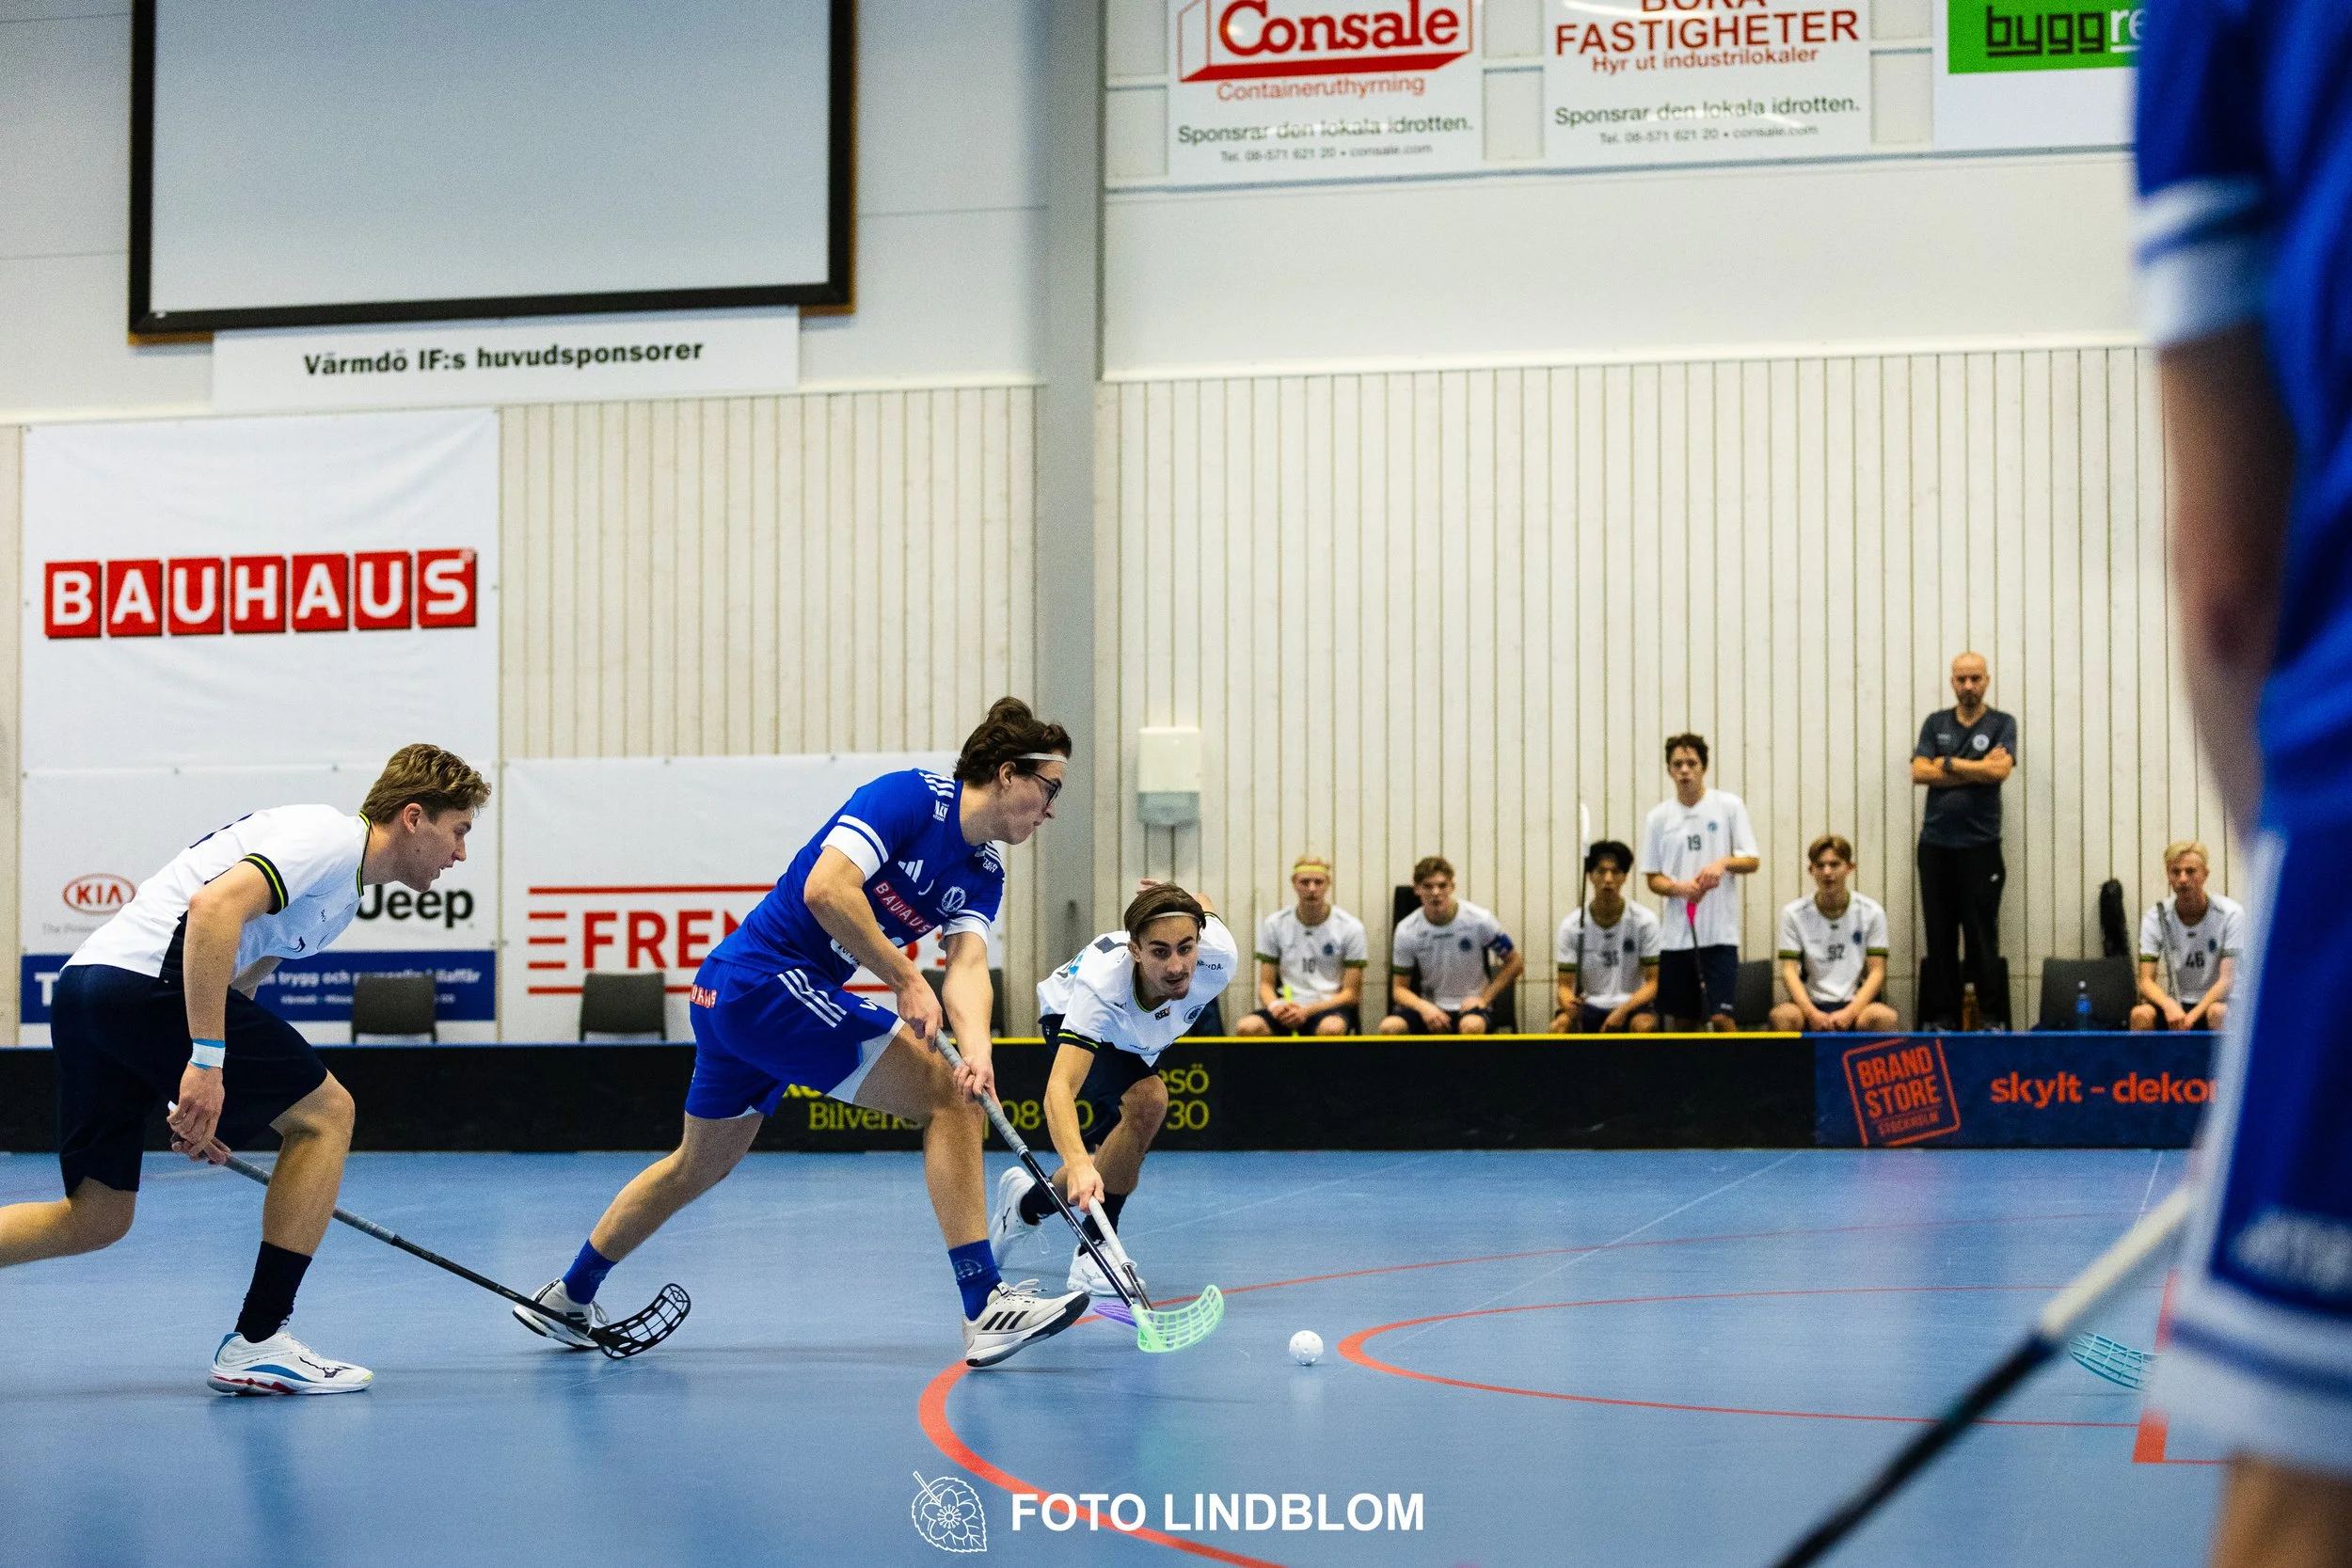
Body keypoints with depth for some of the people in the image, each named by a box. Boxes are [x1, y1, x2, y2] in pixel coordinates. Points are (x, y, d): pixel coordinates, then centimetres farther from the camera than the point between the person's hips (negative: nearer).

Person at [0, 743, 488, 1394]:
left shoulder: (340, 892, 26)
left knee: (96, 1219, 12)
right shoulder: (332, 836, -5)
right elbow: (213, 906, -20)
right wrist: (207, 1061, -24)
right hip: (147, 976, -10)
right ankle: (256, 1345, 1)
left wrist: (196, 1104, 27)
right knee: (325, 1112, 1)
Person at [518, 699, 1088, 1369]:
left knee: (701, 1162, 24)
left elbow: (967, 967, -6)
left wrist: (976, 1048, -25)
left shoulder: (983, 872, 9)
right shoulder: (911, 795, -15)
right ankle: (985, 1307, -16)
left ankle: (569, 1298, 40)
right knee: (943, 1099, -13)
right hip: (770, 979, -10)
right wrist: (906, 980, -24)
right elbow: (825, 889, -27)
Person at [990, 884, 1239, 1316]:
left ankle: (1026, 1203, 47)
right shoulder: (1100, 982, -49)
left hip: (1138, 1043, 6)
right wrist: (1077, 1162, -74)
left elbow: (1202, 908, -12)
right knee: (1147, 1098, -33)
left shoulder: (1220, 958, -39)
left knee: (1118, 1166, 16)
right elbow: (1060, 1088, -58)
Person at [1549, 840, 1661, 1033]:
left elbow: (1653, 982, -6)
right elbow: (1564, 985, -3)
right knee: (1559, 1025, -32)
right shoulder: (1571, 926, -4)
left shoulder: (1645, 921, -7)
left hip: (1632, 1006, -1)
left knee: (1644, 1025, -35)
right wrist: (1568, 1003, -29)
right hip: (1588, 1006, 1)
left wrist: (1623, 1010, -24)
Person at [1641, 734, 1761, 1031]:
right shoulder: (1658, 817, 8)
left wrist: (1724, 863, -21)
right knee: (1680, 1020, 6)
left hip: (1719, 933, -3)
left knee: (1721, 1017, -12)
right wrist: (1680, 888, -13)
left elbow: (1752, 861, 0)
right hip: (1676, 936, 3)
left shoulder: (1730, 806, 2)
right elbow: (1654, 879, 8)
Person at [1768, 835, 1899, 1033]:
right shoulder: (1793, 914, 5)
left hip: (1856, 1003, 0)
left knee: (1884, 1017, -34)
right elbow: (1789, 971, -3)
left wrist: (1850, 1013, -17)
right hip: (1812, 1003, 0)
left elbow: (1877, 971, 0)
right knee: (1782, 1015, -34)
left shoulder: (1872, 911, 5)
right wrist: (1812, 1013, -21)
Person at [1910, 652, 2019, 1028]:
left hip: (1981, 845, -2)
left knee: (1983, 934, -3)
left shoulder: (2002, 724, 5)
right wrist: (1977, 769, -8)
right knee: (1939, 934, 3)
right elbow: (1920, 773, -2)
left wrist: (1948, 763, -6)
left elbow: (2000, 770, -12)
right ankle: (1940, 1015, 6)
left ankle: (1990, 1015, 1)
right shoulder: (1935, 723, 11)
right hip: (1936, 843, 2)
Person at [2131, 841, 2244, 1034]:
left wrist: (2192, 1016, -31)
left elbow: (2228, 980, -17)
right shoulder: (2156, 917, -6)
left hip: (2218, 1001, -2)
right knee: (2141, 1014, -29)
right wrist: (2169, 1005, -33)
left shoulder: (2230, 914, -13)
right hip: (2176, 1003, 2)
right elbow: (2146, 981, -10)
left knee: (2217, 1013, -37)